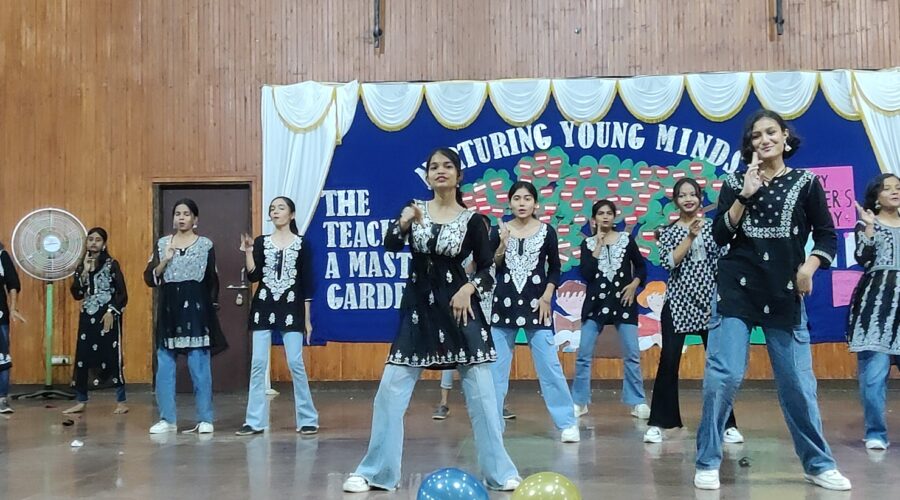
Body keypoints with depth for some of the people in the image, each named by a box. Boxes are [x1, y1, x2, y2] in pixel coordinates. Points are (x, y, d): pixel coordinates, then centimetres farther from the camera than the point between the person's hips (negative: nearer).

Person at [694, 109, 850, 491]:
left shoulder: (805, 182, 6)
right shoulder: (736, 182, 7)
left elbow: (827, 235, 7)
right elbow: (720, 236, -3)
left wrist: (809, 267, -10)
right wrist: (745, 195, -10)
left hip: (785, 294, 0)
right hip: (738, 290, 0)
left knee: (797, 380, 3)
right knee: (724, 374, -10)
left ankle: (818, 464, 19)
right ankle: (708, 463, 2)